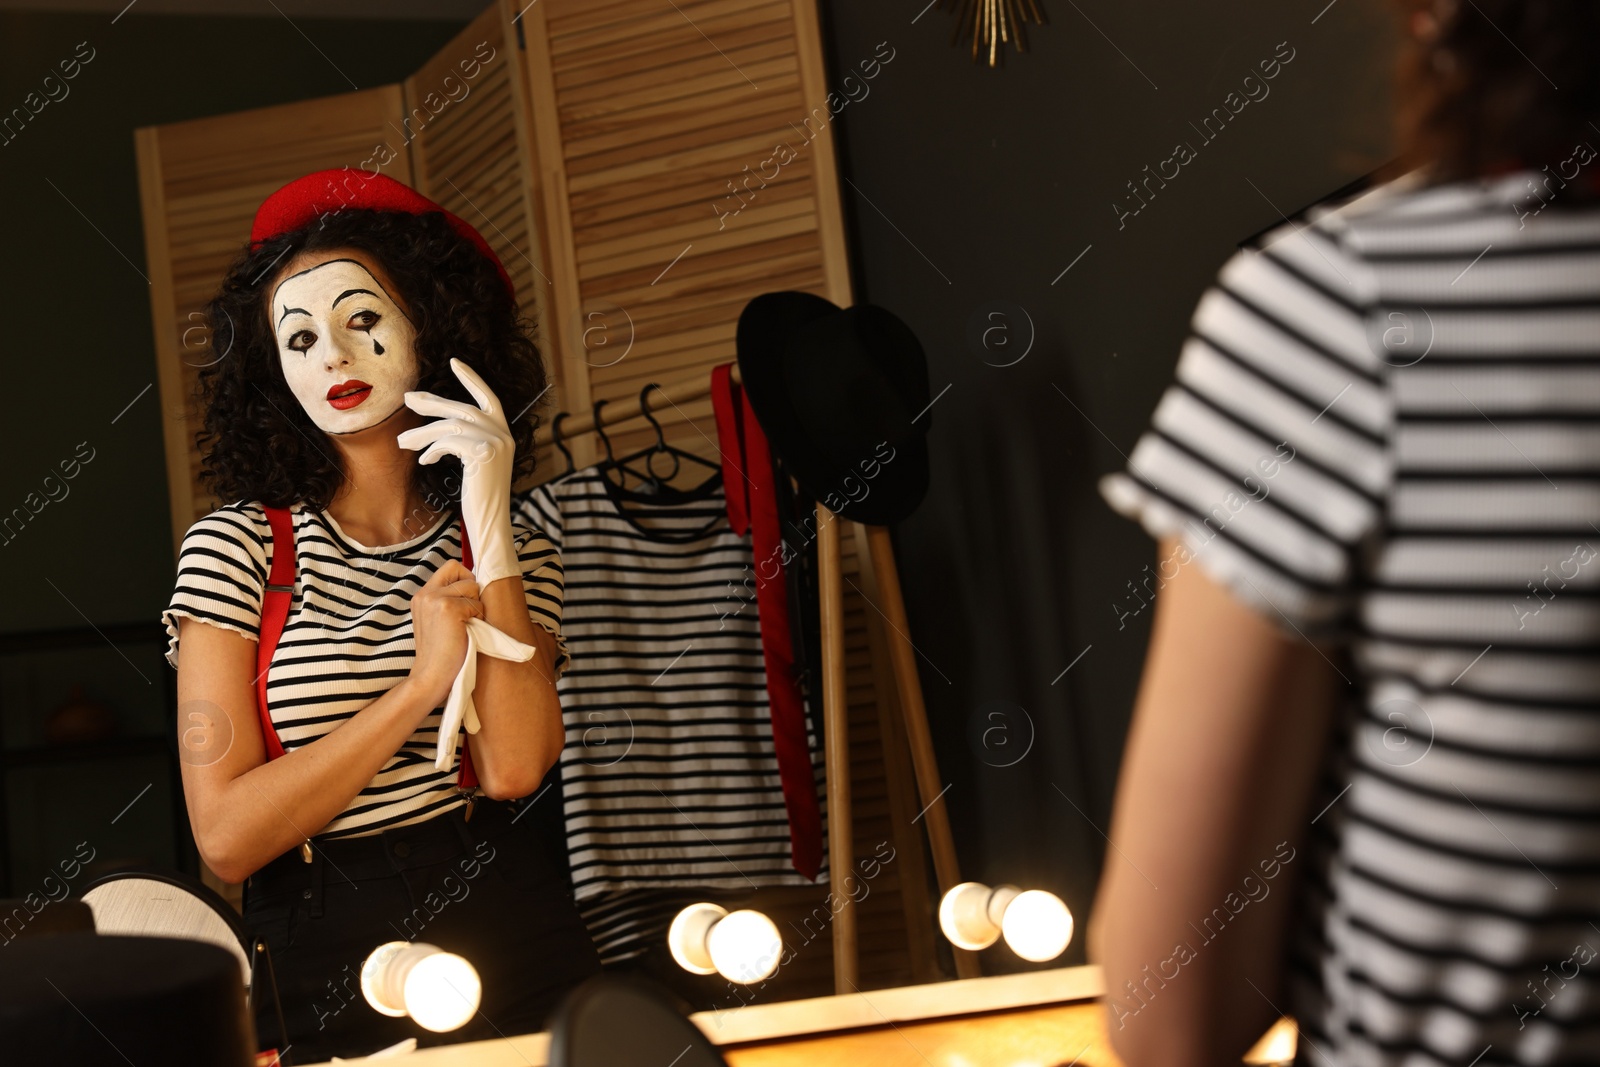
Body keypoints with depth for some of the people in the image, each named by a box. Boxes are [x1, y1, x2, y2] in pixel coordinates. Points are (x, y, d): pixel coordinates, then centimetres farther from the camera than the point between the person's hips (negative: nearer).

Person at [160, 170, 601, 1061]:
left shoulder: (514, 547, 9)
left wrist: (489, 520, -7)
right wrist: (418, 689, -12)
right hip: (328, 984, -1)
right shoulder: (235, 547, 2)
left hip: (520, 961, 1)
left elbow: (513, 768, -10)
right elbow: (226, 837, -6)